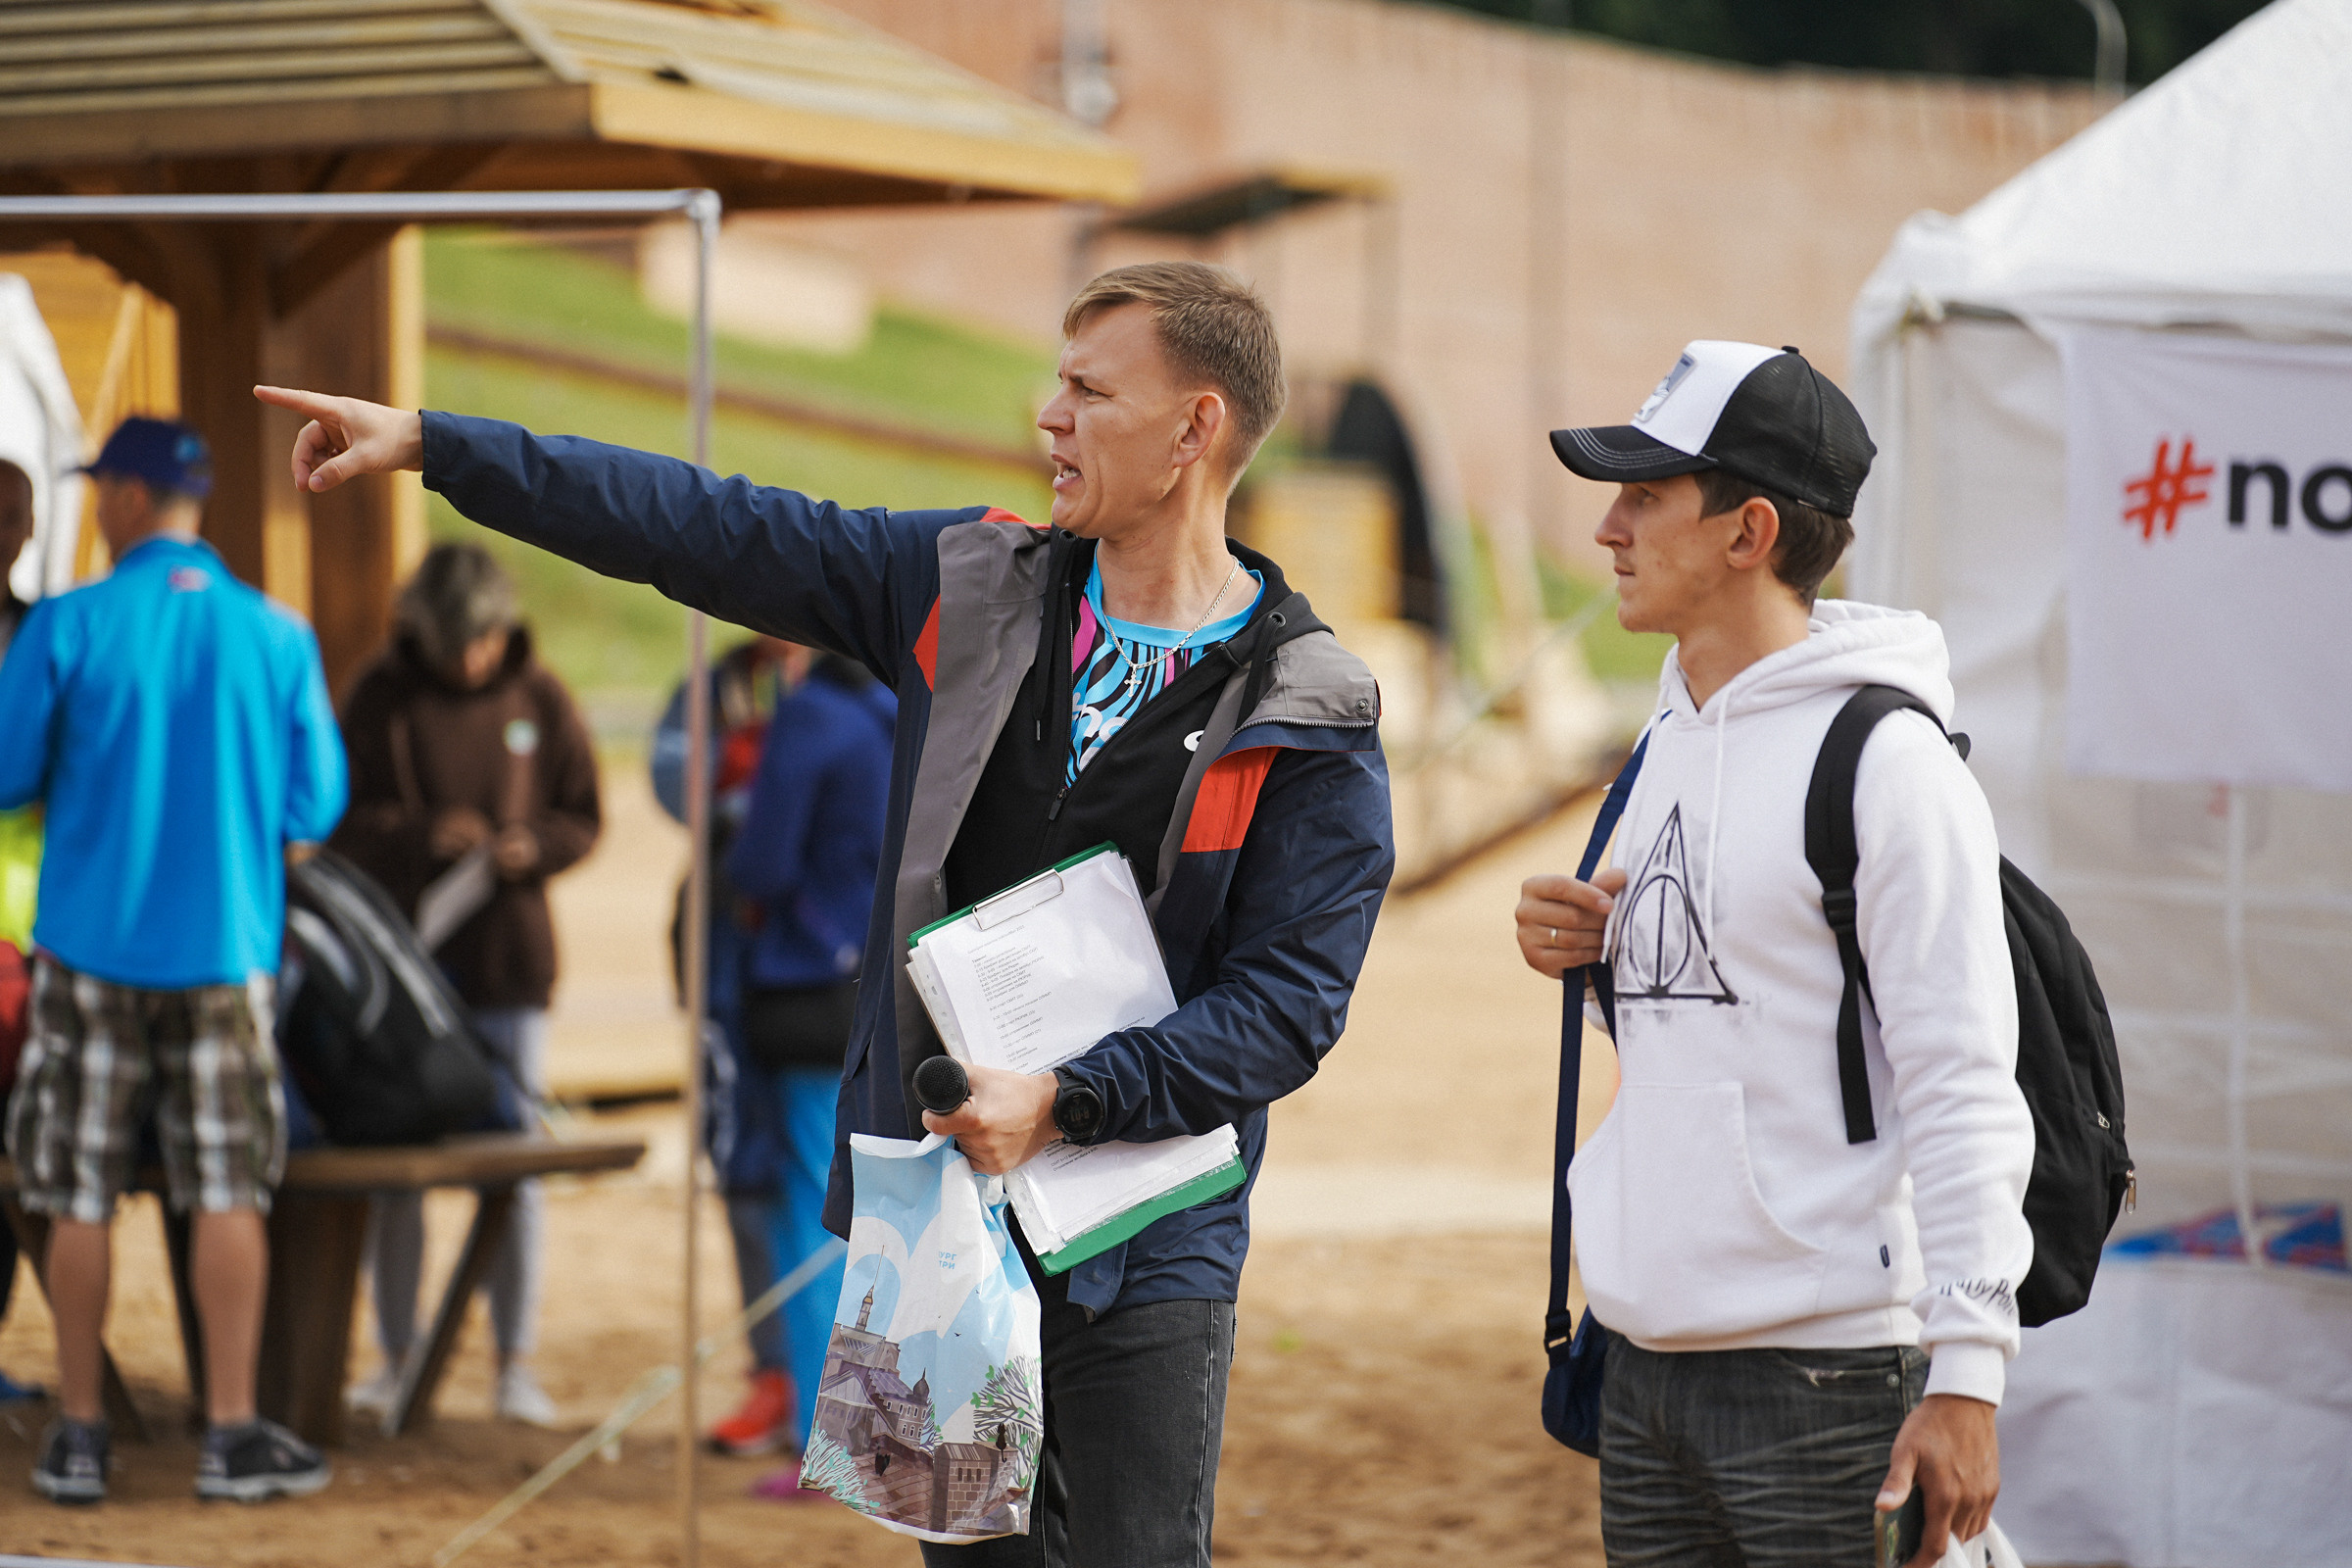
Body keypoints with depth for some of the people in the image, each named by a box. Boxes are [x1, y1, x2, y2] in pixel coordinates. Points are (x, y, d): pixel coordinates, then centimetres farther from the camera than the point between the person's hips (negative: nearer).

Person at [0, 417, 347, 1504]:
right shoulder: (278, 638, -2)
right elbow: (314, 807, 3)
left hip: (91, 945, -1)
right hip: (226, 945, 1)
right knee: (229, 1194, 4)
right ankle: (233, 1434, 3)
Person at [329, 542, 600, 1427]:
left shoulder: (538, 698, 2)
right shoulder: (381, 697, -1)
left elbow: (581, 817, 7)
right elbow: (342, 822, -3)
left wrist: (533, 847, -15)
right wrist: (422, 833, -21)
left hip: (507, 955, 0)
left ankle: (514, 1364, 7)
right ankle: (396, 1358, 13)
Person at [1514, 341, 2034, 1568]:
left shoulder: (1884, 761, -12)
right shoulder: (1673, 737, 14)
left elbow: (1961, 1086, -16)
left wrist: (1967, 1369, -20)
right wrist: (1589, 953, 4)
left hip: (1826, 1371, -8)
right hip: (1646, 1361, 8)